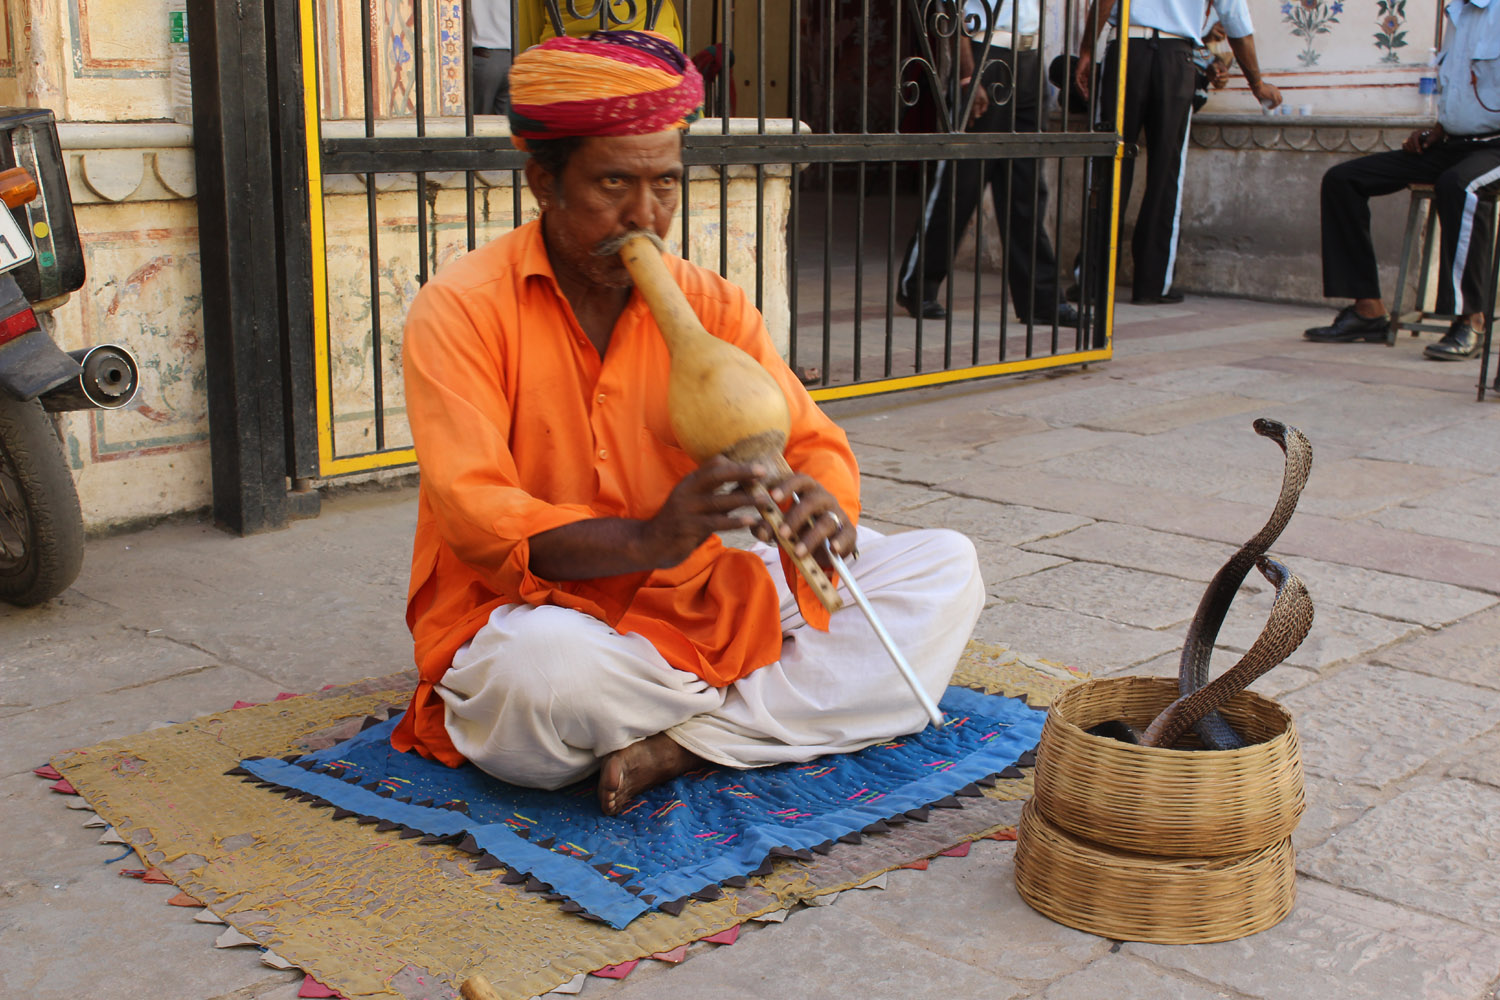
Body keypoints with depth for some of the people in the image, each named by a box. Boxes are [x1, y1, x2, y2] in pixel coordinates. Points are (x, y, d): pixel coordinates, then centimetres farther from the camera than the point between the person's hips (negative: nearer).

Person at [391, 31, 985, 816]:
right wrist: (648, 539, -35)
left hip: (699, 604, 5)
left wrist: (826, 512, -26)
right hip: (535, 611, -5)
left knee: (946, 568, -6)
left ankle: (682, 745, -21)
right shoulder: (461, 310, -10)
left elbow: (812, 443, 0)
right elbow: (478, 520, -19)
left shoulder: (711, 305, 4)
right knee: (546, 665, -41)